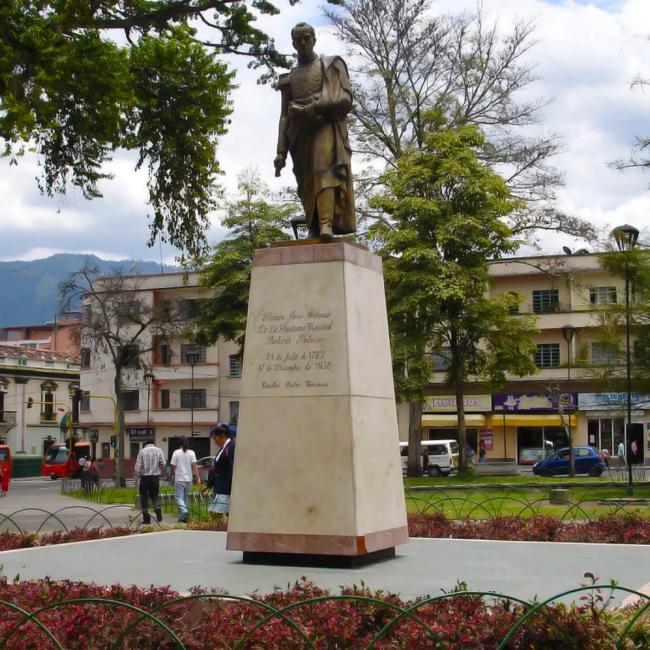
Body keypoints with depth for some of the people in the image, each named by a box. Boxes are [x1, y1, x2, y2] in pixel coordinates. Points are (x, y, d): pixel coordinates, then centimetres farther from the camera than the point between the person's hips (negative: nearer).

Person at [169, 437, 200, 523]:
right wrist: (197, 477, -8)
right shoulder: (191, 453, 0)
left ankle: (184, 511, -28)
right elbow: (194, 466, -7)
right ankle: (181, 518, 18)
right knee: (185, 497, 13)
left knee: (179, 497, -2)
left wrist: (172, 475, 13)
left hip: (179, 479, -3)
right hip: (188, 479, 3)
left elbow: (172, 466, -4)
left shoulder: (176, 453, -6)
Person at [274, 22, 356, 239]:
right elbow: (285, 116, 19)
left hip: (326, 127, -5)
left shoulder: (331, 65, 15)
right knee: (308, 184, -5)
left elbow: (344, 100, 1)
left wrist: (314, 108, -12)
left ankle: (327, 225, -43)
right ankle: (314, 231, -9)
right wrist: (281, 151, 7)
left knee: (325, 171, -26)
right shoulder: (289, 78, 25)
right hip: (300, 134, 5)